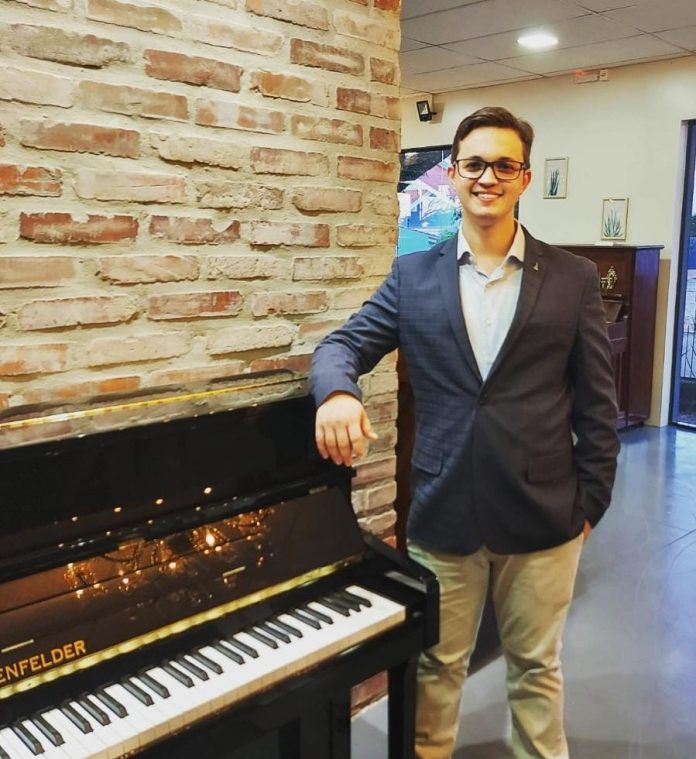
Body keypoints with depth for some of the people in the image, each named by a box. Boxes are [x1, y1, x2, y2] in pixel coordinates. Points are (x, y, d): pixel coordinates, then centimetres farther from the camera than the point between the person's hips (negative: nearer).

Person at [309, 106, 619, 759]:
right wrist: (336, 391, -23)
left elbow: (596, 403, 2)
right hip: (442, 513, 1)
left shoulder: (573, 278, -1)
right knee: (436, 665, 17)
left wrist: (591, 502, 2)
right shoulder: (413, 275, 2)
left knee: (535, 666, 18)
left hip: (543, 516, 0)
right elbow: (342, 345, 1)